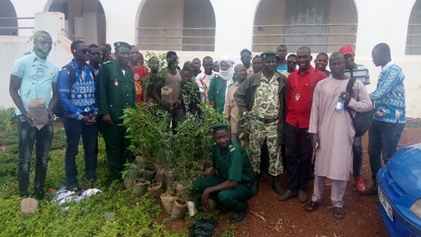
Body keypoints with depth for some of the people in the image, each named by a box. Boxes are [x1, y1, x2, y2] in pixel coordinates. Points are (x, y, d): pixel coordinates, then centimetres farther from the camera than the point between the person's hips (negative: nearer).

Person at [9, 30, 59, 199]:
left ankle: (39, 190, 22)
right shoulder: (22, 63, -3)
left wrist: (50, 110, -6)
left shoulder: (54, 68, 10)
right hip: (26, 116, -4)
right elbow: (13, 90, -4)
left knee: (43, 157, 10)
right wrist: (26, 113, -13)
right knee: (25, 157, 0)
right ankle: (23, 194, 12)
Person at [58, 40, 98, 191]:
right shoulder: (66, 71, -10)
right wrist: (79, 116, -14)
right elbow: (63, 98, -14)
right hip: (74, 117, -5)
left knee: (92, 149, 12)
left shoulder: (91, 70, 6)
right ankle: (72, 182, 22)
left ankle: (91, 178, 28)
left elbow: (95, 93, 9)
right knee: (72, 150, 8)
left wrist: (95, 112, -4)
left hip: (91, 116, 5)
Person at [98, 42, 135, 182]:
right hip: (112, 115, -5)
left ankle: (123, 172, 26)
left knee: (126, 145, 11)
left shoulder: (130, 71, 14)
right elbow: (101, 92, -10)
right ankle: (114, 175, 18)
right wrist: (104, 112, -15)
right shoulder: (106, 68, -5)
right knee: (113, 146, 6)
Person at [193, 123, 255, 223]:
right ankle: (226, 203, 9)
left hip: (244, 185, -6)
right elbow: (215, 168, 13)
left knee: (224, 195, -37)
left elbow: (233, 183, -34)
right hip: (226, 180, 7)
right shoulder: (216, 148, -8)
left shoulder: (235, 151, -30)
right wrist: (205, 182, 0)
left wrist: (208, 190, -31)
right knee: (198, 184, -11)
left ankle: (242, 208, -2)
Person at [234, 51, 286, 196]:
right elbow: (238, 95, 0)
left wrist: (283, 114, 2)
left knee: (275, 152, 7)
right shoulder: (253, 79, -3)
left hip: (275, 123, 1)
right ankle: (255, 179, 23)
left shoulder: (282, 79, 1)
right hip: (256, 122, 0)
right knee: (255, 151, 8)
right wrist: (244, 112, -5)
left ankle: (275, 181, 20)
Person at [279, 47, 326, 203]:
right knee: (291, 155, 10)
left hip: (308, 123, -4)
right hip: (291, 122, 4)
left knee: (305, 156, 9)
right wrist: (288, 116, 10)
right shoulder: (291, 77, 8)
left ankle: (302, 188, 24)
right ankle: (291, 187, 21)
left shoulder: (320, 76, -6)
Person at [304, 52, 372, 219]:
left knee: (341, 168, 4)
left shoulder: (356, 84, 1)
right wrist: (313, 132, -2)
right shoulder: (321, 84, 3)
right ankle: (316, 198, 27)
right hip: (324, 132, 1)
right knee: (320, 166, 11)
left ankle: (338, 203, 21)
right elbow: (315, 109, 3)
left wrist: (351, 102, -14)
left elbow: (368, 105, 4)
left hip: (344, 133, -1)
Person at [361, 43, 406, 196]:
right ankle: (376, 186, 28)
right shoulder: (384, 72, 14)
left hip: (392, 121, -9)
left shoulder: (394, 70, -15)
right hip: (378, 119, 9)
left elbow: (379, 94, -24)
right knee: (373, 153, 13)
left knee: (389, 157, 2)